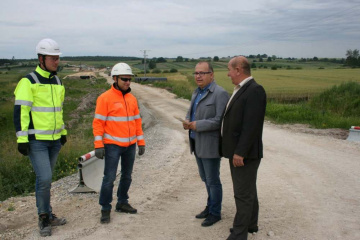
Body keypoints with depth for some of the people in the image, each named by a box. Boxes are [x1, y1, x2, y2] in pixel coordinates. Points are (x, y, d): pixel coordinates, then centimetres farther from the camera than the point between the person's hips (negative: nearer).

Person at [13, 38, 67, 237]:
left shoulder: (57, 82, 11)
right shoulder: (28, 82, -12)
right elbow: (20, 112, -14)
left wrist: (63, 132, 21)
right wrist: (22, 139, -17)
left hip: (54, 140, 7)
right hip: (36, 141, -6)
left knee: (45, 178, 15)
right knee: (44, 179, -10)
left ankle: (47, 217, 25)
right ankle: (44, 217, 9)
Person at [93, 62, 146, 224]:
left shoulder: (132, 99, 9)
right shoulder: (105, 98, -9)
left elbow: (137, 121, 14)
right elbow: (98, 123, -10)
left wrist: (141, 142, 12)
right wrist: (98, 145, -16)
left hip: (130, 145, 6)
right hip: (112, 145, -6)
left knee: (127, 176, 15)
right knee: (109, 178, -4)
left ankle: (122, 203, 30)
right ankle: (105, 209, 9)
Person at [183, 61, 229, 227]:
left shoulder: (220, 93, -15)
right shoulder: (197, 92, 12)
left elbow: (220, 120, -22)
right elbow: (191, 112, 20)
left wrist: (197, 125, -21)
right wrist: (187, 121, -2)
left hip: (210, 145, -8)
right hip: (197, 144, 8)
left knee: (213, 181, 4)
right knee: (206, 179, 19)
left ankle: (215, 213, 20)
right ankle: (210, 206, 35)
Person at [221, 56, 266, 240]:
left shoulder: (255, 91, -18)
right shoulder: (241, 89, 12)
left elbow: (251, 125, -24)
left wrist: (240, 152, -24)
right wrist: (235, 151, 15)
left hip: (245, 153, -10)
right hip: (237, 151, 10)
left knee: (243, 194, -2)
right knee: (248, 190, 20)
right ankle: (251, 224, 34)